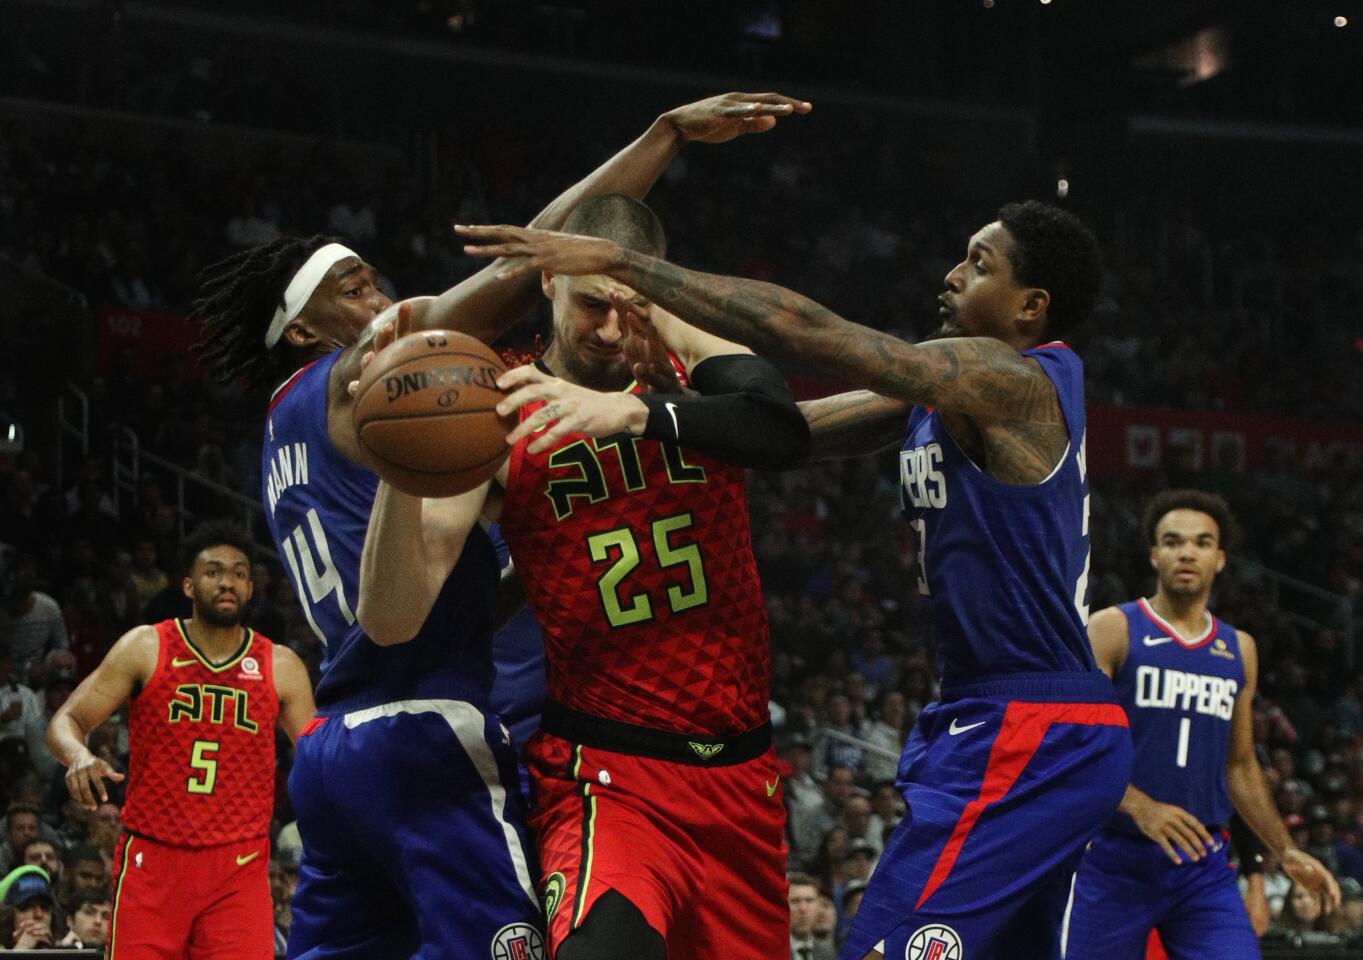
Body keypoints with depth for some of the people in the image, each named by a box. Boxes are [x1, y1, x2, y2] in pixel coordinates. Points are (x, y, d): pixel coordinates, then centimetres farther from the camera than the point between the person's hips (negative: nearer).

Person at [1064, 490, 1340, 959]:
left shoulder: (1239, 650, 14)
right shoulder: (1112, 630, -3)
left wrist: (1286, 851, 14)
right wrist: (1139, 806, -26)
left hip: (1204, 864, 4)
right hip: (1115, 860, -4)